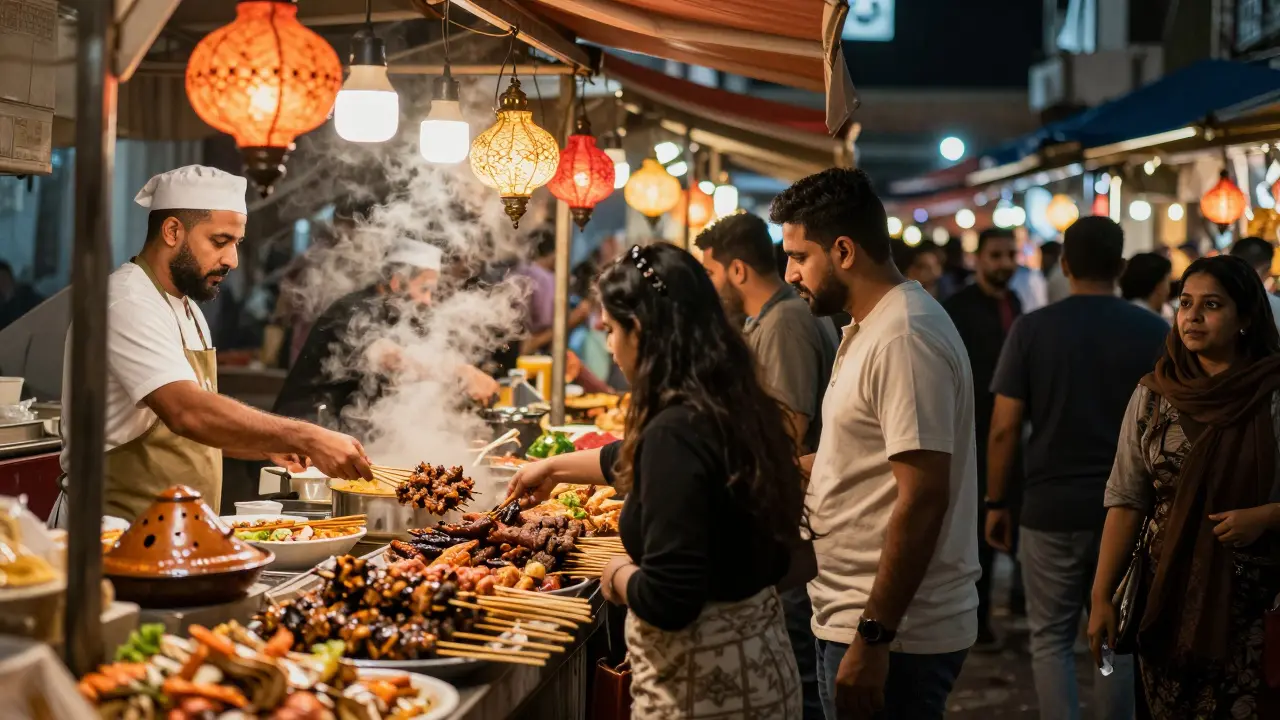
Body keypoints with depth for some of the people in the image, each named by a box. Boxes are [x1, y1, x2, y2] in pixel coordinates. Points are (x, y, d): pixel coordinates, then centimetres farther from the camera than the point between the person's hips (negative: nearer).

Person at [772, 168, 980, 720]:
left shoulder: (904, 340, -19)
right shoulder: (870, 327, 14)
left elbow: (923, 499, -24)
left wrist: (873, 638, -24)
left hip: (893, 636, -10)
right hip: (856, 619, 10)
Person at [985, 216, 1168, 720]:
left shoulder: (1031, 329, -5)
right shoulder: (1155, 331, -2)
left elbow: (1004, 428, -6)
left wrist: (995, 502, 3)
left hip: (1051, 509, -1)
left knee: (1051, 639, 9)